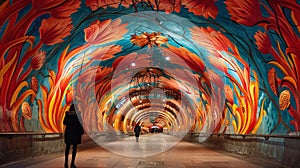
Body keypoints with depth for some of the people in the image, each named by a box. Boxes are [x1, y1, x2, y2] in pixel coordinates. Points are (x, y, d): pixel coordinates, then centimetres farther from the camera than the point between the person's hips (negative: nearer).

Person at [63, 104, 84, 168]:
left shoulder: (67, 113, 1)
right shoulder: (78, 113, -5)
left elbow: (64, 123, 7)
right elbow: (80, 122, -7)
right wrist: (82, 131, 1)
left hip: (68, 131, 3)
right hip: (76, 131, -3)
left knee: (67, 147, 12)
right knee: (74, 147, 1)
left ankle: (66, 162, 7)